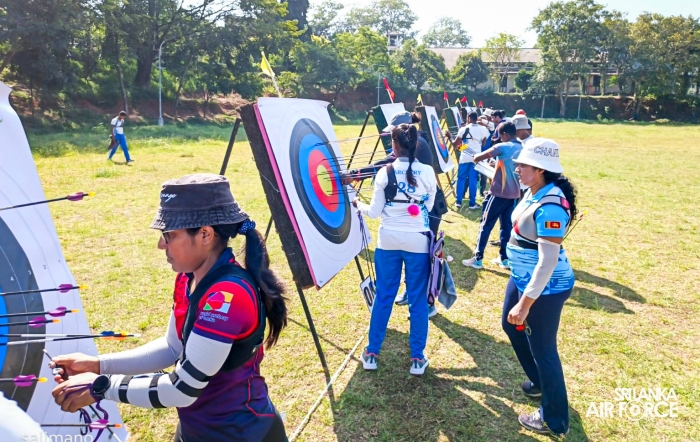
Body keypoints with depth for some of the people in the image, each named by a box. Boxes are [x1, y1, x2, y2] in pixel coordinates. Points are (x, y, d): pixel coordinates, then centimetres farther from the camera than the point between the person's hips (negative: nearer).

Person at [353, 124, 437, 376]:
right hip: (418, 241, 0)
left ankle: (372, 354, 21)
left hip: (389, 241, 0)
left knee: (383, 297, 11)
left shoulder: (385, 172, -7)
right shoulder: (428, 172, -5)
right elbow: (428, 207, 4)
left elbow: (374, 212, -5)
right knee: (418, 299, 10)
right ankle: (417, 359, 17)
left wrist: (359, 205, 16)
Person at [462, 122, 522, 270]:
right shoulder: (522, 149, 10)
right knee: (507, 225, 12)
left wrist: (476, 158, 8)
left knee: (486, 225, 0)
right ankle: (504, 258, 16)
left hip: (499, 193, -7)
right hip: (514, 193, 7)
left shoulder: (503, 147, -12)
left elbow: (477, 158, -14)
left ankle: (477, 258, 1)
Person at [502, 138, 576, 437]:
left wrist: (525, 303, -26)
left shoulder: (550, 205, -28)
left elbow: (548, 261, -29)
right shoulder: (535, 192, 2)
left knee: (542, 348, 4)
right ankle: (539, 382, 47)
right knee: (511, 326, 26)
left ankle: (554, 420, 24)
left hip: (544, 288, -10)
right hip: (522, 278, 10)